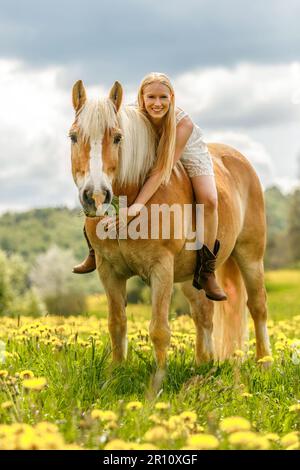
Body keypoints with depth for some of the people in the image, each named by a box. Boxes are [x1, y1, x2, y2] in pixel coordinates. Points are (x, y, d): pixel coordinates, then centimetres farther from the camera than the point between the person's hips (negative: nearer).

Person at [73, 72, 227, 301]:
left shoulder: (183, 124, -38)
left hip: (190, 156, -3)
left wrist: (137, 205, -52)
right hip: (152, 154, 3)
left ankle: (206, 271, -15)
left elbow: (161, 171, -42)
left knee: (209, 200, -28)